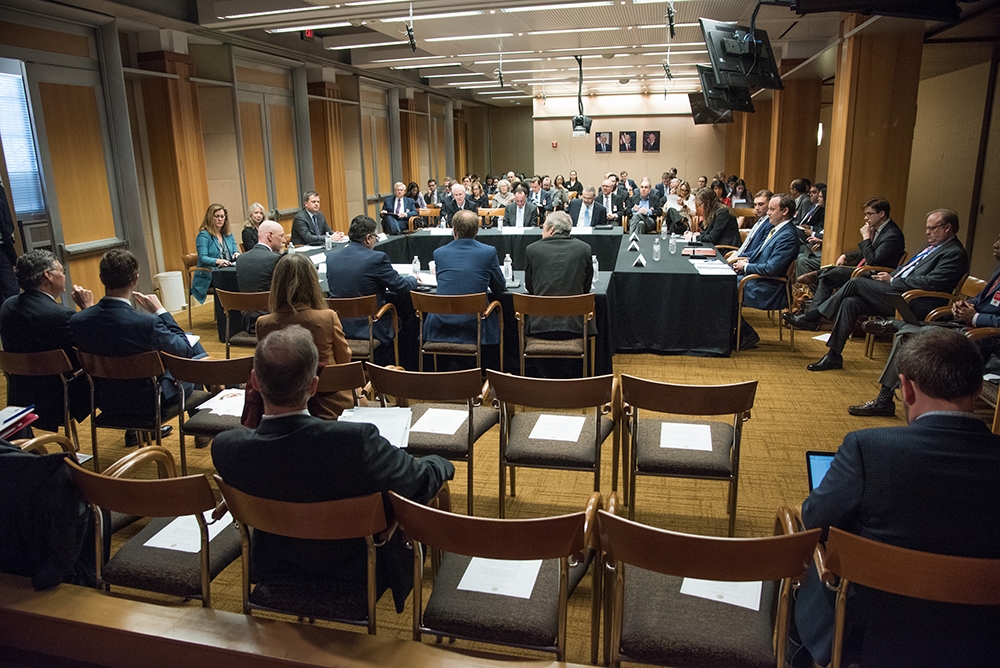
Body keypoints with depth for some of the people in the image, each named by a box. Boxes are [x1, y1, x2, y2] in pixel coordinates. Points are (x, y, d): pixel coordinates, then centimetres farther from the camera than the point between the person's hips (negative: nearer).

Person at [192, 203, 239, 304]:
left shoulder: (228, 234, 19)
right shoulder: (203, 235, 0)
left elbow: (235, 250, 15)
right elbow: (203, 258, -12)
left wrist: (236, 254, -11)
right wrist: (218, 261, -32)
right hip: (209, 276, -5)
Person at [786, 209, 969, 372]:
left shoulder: (955, 254, -6)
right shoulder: (933, 247, 24)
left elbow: (930, 283, -17)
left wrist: (892, 281, -12)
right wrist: (888, 277, 5)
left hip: (913, 303, -9)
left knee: (857, 283, -16)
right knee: (850, 302, -10)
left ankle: (812, 317, -7)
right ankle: (834, 356, -9)